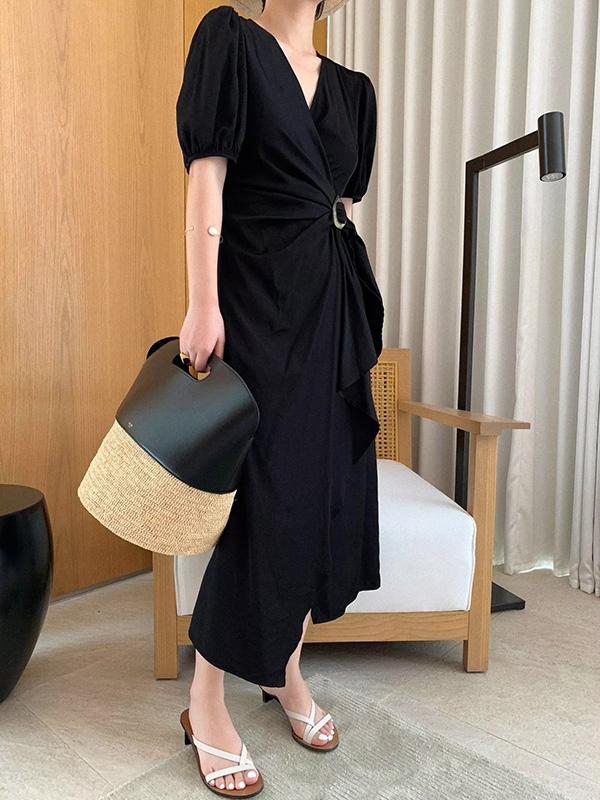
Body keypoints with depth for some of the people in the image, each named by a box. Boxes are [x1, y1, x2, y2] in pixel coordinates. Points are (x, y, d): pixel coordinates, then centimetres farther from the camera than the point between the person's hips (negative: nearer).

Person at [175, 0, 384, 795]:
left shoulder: (352, 87, 20)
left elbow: (346, 203, 18)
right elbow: (206, 177, -7)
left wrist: (357, 313, 14)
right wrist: (203, 304, -16)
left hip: (335, 303, 7)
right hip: (259, 294, -6)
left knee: (331, 483, 6)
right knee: (268, 491, -7)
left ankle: (285, 669, 25)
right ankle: (206, 700, 12)